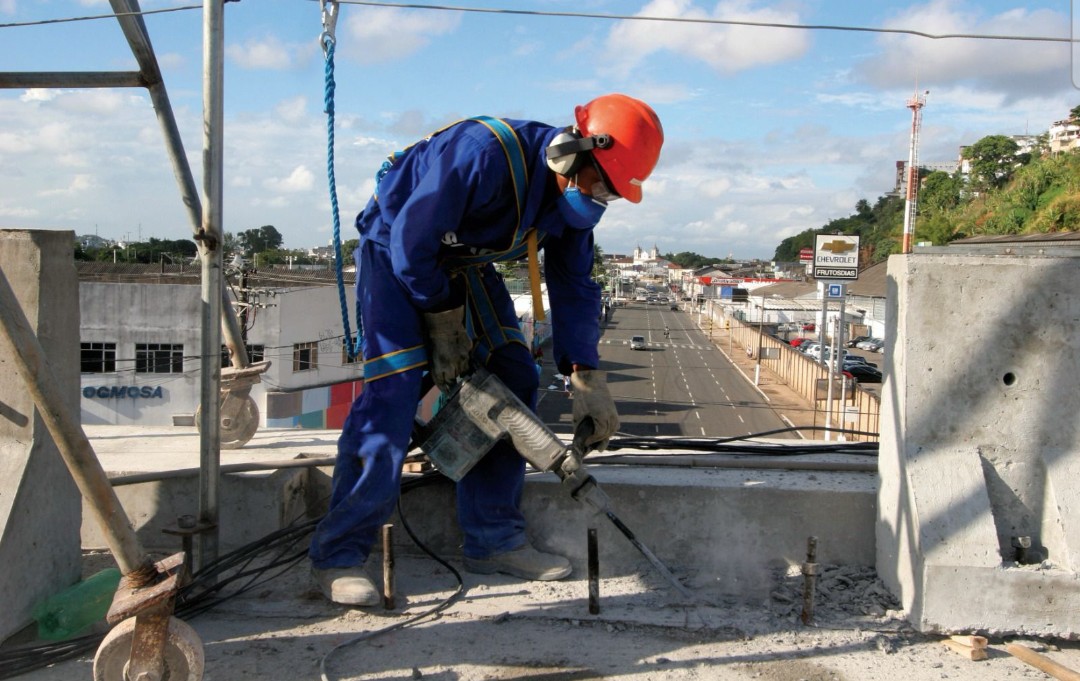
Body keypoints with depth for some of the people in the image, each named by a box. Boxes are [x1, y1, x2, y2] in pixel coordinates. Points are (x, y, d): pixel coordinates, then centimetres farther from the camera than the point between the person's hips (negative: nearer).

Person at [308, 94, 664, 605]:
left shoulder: (572, 196, -10)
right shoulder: (483, 154, -35)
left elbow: (574, 287, -4)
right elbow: (411, 247, -29)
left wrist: (586, 379, -12)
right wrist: (445, 326, -18)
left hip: (463, 263, 8)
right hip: (395, 252, -7)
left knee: (512, 380, -2)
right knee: (392, 392, -20)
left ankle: (492, 540, 7)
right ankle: (338, 554, -10)